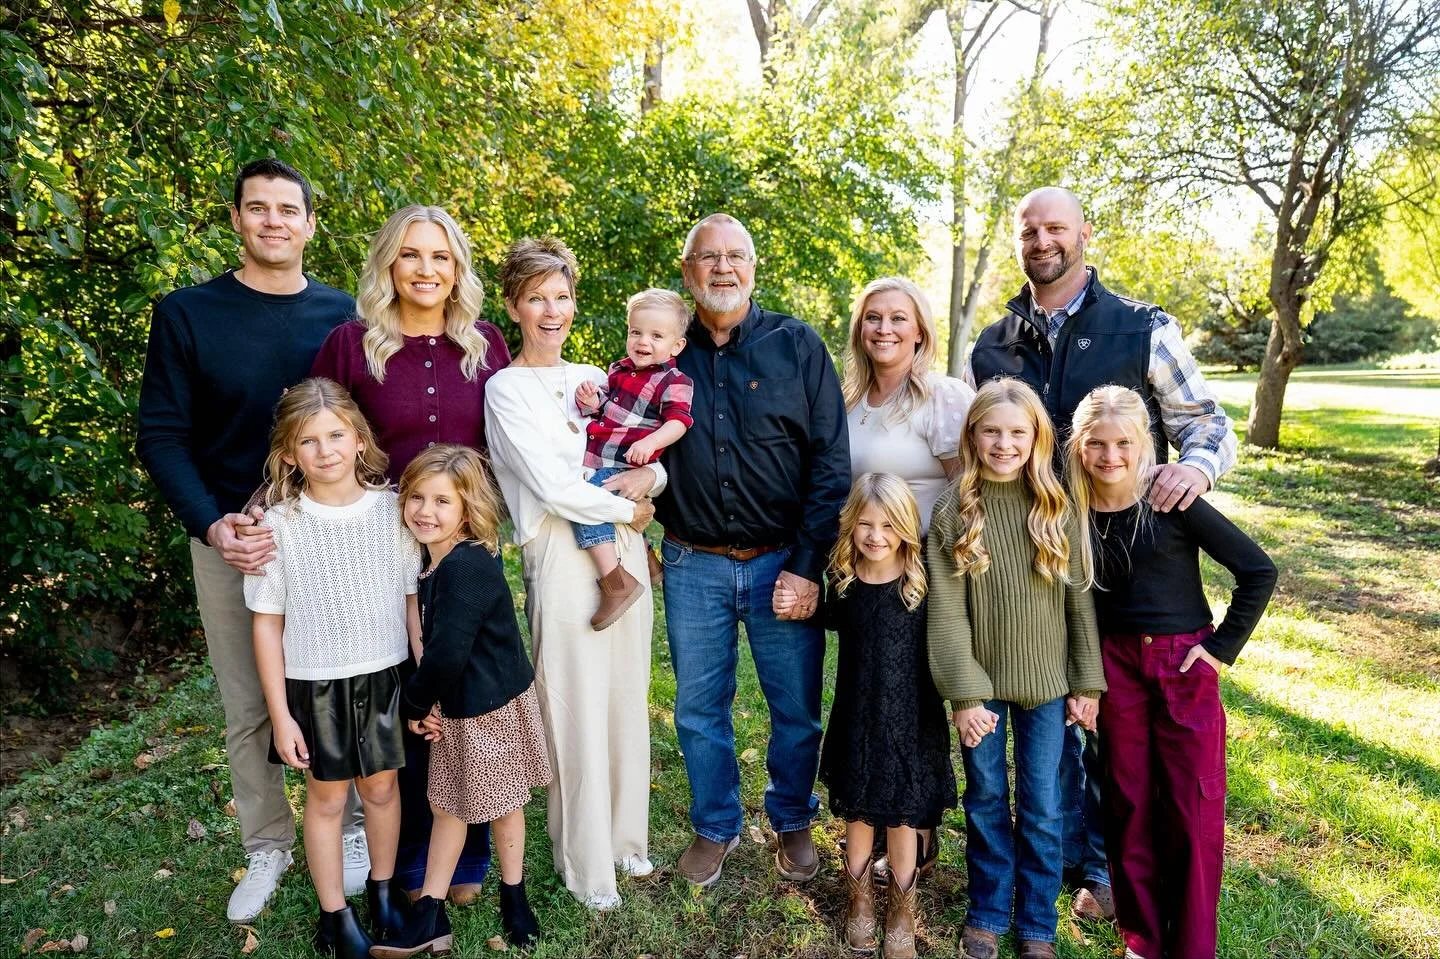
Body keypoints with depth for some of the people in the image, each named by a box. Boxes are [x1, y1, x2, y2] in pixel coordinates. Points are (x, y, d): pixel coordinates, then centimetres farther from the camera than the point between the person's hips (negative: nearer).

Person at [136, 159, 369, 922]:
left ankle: (351, 830, 29)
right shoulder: (186, 314, -1)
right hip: (229, 540, 0)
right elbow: (160, 435, -3)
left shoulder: (345, 315, 1)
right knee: (248, 709, 12)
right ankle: (266, 847, 30)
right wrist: (211, 524, -18)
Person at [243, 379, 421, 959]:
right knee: (326, 798, 14)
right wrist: (280, 713, -5)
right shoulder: (279, 525, -10)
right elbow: (267, 624, -5)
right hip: (314, 684, -1)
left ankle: (383, 888, 40)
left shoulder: (393, 510, -7)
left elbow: (414, 601, -2)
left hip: (384, 677, 1)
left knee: (382, 787, 16)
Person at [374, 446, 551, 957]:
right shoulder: (434, 562, 0)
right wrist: (423, 703, -3)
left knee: (501, 804, 13)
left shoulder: (466, 566, -27)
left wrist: (413, 704, -13)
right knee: (446, 804, 16)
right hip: (454, 707, 8)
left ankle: (513, 897, 36)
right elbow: (431, 643, 7)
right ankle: (430, 917, 30)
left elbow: (447, 656, -28)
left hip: (492, 707, -8)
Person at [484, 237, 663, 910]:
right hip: (563, 557, -6)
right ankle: (587, 863, 22)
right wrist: (628, 510, -4)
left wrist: (648, 476, -8)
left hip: (624, 553, 6)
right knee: (576, 712, 2)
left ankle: (625, 837, 34)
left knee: (627, 702, 14)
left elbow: (657, 459, 14)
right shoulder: (507, 389, -4)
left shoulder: (595, 378, 14)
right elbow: (553, 488, -14)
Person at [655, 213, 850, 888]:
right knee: (699, 710, 12)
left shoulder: (797, 345, -1)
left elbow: (832, 462, -4)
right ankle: (715, 828, 35)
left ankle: (792, 822, 36)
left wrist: (808, 566, -10)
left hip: (783, 563, -1)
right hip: (693, 566, 2)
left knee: (797, 709, 10)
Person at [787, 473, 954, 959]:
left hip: (909, 720, -2)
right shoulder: (844, 581, -6)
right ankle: (860, 900, 41)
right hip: (856, 719, 2)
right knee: (858, 815, 16)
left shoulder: (922, 581, -14)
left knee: (904, 818, 13)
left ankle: (901, 910, 36)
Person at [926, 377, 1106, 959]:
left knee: (1042, 808, 10)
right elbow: (946, 611, -10)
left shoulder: (1056, 508, -4)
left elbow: (1079, 598, 0)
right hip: (981, 679, 0)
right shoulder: (952, 512, -8)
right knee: (986, 800, 14)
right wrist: (963, 694, -14)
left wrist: (1087, 683, 0)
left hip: (1045, 679, 1)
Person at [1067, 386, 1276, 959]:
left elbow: (1258, 572, -8)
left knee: (1193, 810, 3)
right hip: (1116, 664, 3)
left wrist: (1223, 647, -8)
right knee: (1130, 803, 11)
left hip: (1185, 662, -3)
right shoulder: (1075, 511, -3)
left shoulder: (1171, 501, -12)